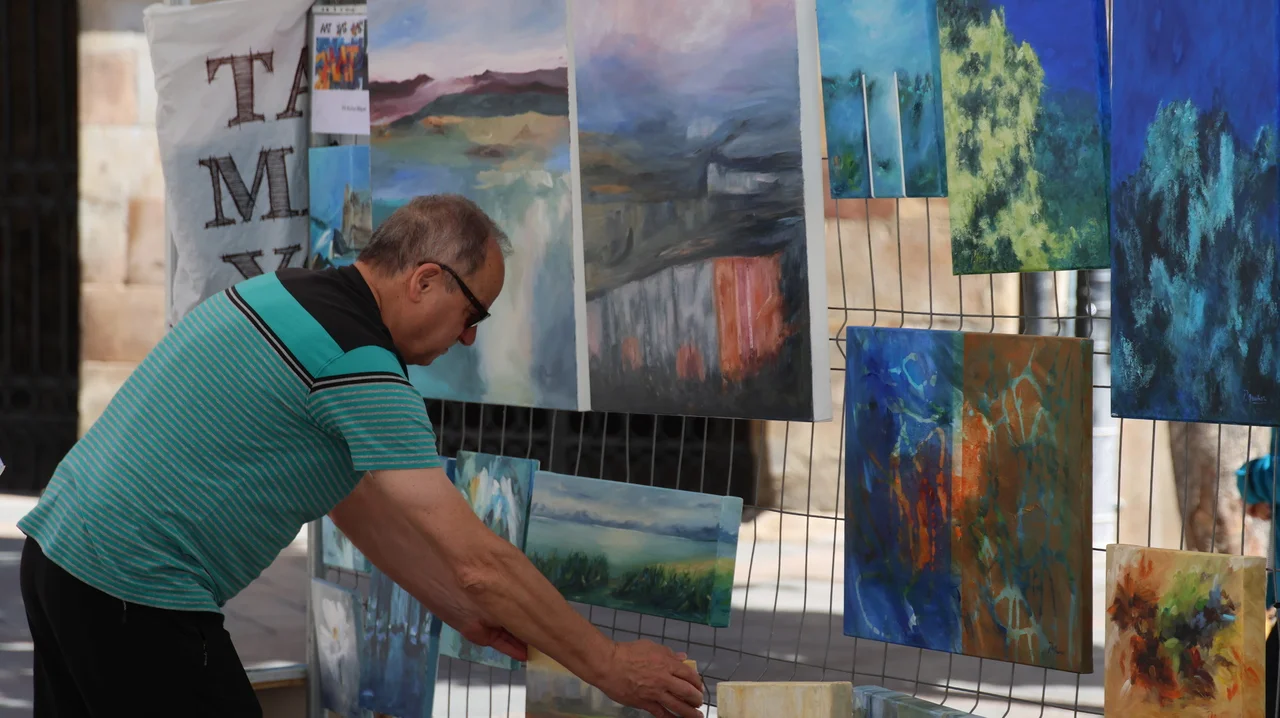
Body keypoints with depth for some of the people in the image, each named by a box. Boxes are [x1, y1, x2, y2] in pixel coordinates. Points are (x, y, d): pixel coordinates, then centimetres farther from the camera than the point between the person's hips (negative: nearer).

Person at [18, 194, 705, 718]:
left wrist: (462, 611, 22)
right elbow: (480, 562, -15)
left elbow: (356, 502, 22)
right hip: (137, 594, -10)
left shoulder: (284, 294, 13)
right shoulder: (359, 364, -16)